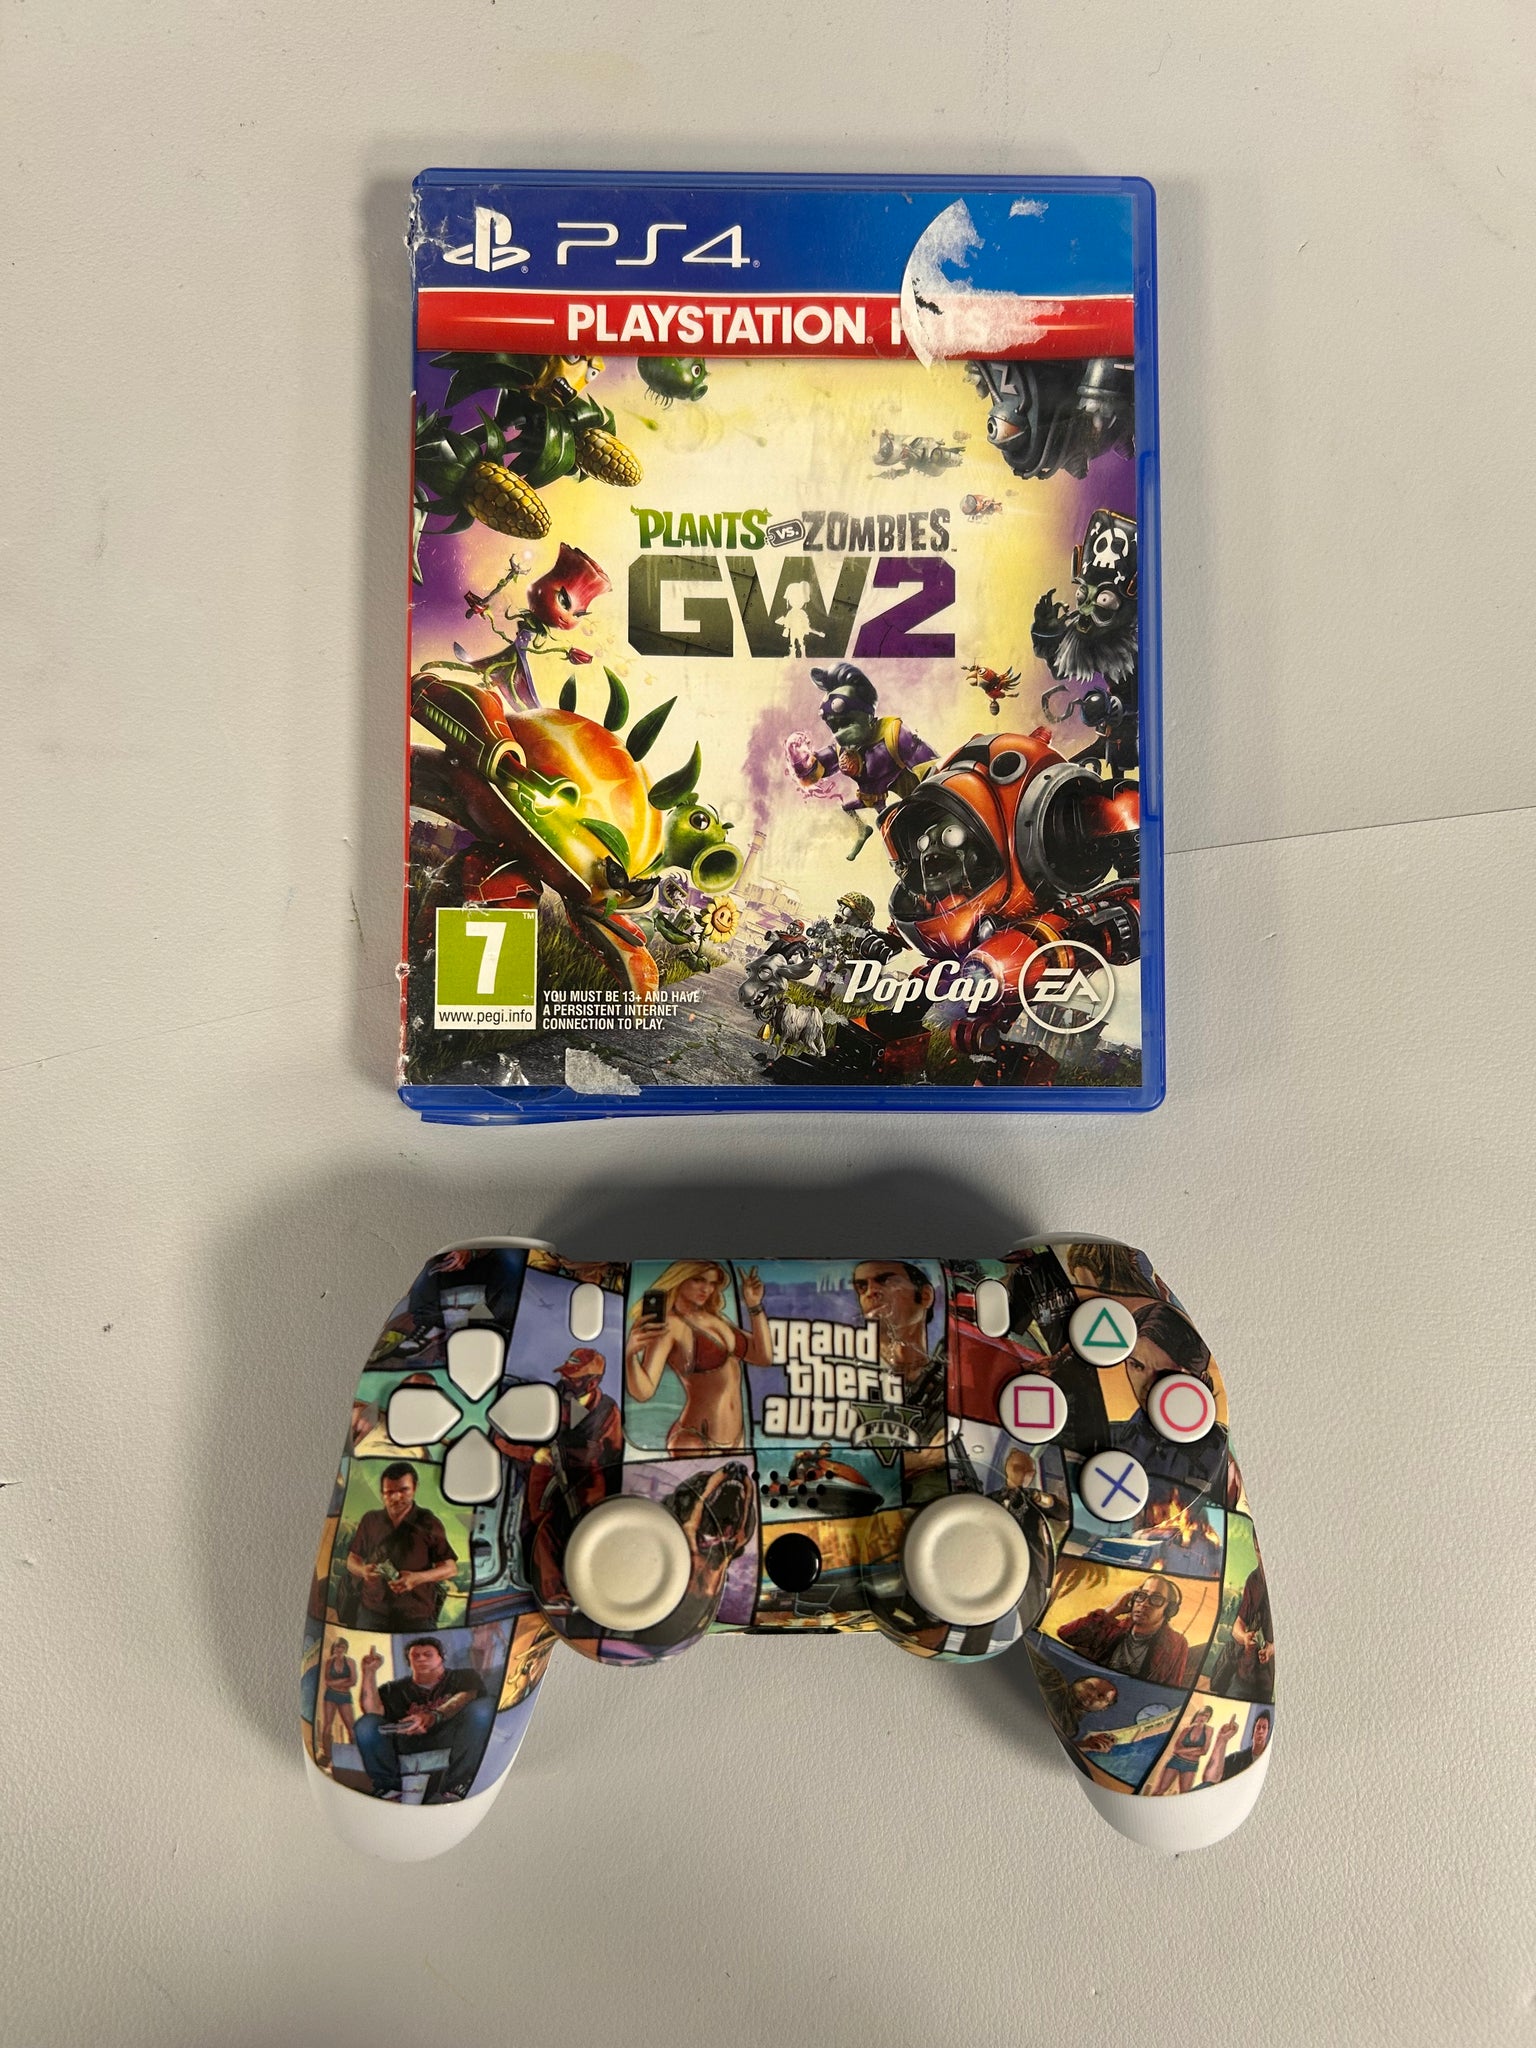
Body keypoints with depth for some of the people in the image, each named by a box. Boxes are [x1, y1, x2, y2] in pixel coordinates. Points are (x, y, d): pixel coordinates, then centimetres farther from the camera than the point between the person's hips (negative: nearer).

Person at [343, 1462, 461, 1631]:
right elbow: (352, 1559, 17)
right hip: (372, 1614, 2)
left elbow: (451, 1568, -1)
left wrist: (418, 1578, -18)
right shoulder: (370, 1520, 7)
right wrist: (363, 1570, -6)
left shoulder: (428, 1524, -2)